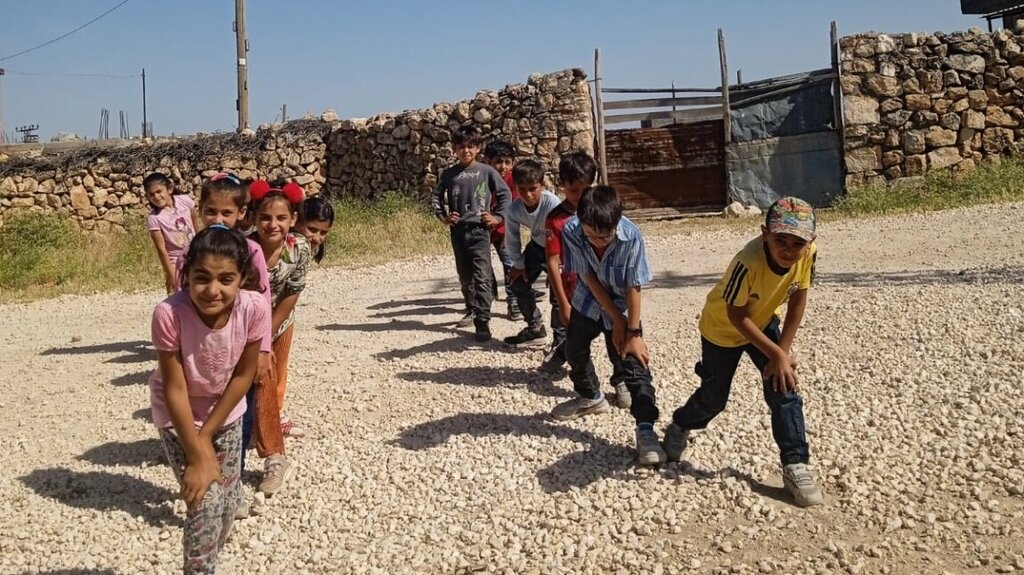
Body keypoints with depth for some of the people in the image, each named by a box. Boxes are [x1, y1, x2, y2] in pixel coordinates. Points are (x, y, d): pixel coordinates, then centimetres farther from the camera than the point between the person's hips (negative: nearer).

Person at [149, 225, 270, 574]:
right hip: (179, 414, -3)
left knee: (229, 501, 10)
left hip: (226, 411, 3)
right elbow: (174, 389, -25)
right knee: (206, 501, -13)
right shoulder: (169, 313, -34)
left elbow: (243, 376, -15)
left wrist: (206, 436, -14)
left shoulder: (254, 308, -28)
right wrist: (197, 455, -23)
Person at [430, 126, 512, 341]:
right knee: (465, 275, 17)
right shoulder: (449, 174, 6)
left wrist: (498, 217, -3)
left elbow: (505, 194, 4)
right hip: (458, 232, 4)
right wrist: (443, 216, 2)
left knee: (482, 277, -12)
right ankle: (472, 310, 35)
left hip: (479, 230, -4)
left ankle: (482, 321, -14)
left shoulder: (486, 171, -2)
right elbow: (436, 197, 15)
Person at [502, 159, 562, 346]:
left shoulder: (552, 203, -37)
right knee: (518, 283, 8)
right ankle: (535, 327, 26)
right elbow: (511, 239, -6)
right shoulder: (514, 209, -22)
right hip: (537, 246, 6)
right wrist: (518, 264, -2)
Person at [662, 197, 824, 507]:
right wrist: (776, 354, -28)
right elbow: (736, 317, -30)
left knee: (785, 389, -7)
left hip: (764, 323, 4)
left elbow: (797, 300, -12)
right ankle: (679, 427, 42)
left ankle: (795, 466, 4)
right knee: (713, 398, 11)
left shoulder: (808, 255, -27)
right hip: (723, 328, -4)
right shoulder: (749, 262, -41)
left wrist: (784, 350, -13)